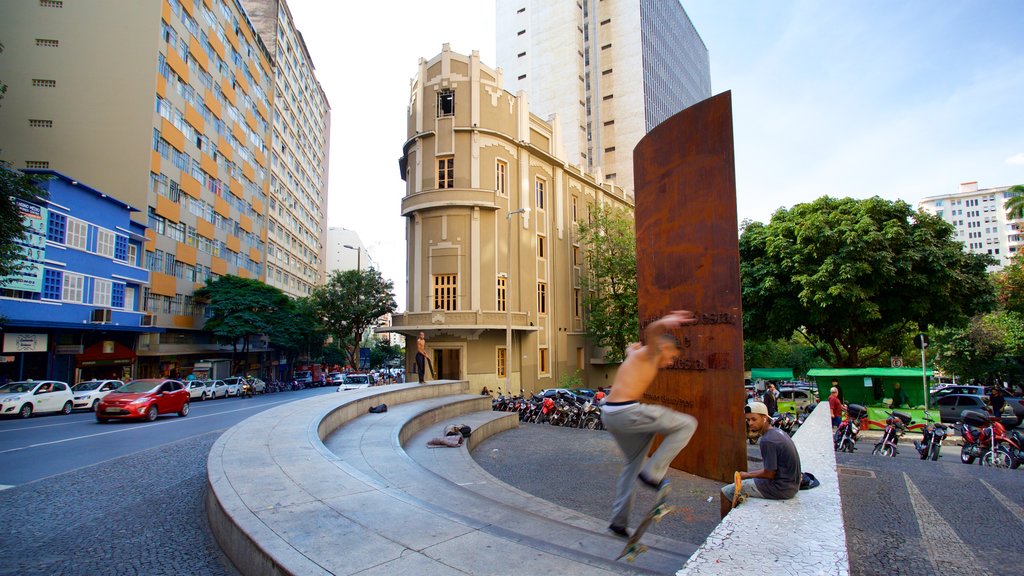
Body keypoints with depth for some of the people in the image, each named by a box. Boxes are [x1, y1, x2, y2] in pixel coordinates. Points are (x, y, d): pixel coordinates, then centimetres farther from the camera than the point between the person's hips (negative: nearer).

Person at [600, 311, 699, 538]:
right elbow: (651, 332, -26)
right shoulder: (649, 353, -1)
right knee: (687, 425, -1)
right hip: (627, 412, -10)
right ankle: (653, 472, -1)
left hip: (609, 414, 10)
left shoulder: (636, 353, 24)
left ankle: (619, 520, 29)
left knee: (633, 463, 25)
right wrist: (665, 323, -46)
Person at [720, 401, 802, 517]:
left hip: (780, 489, -10)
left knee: (726, 492, -3)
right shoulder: (777, 431, 6)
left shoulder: (767, 440, -24)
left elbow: (769, 474, -19)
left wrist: (746, 475, -4)